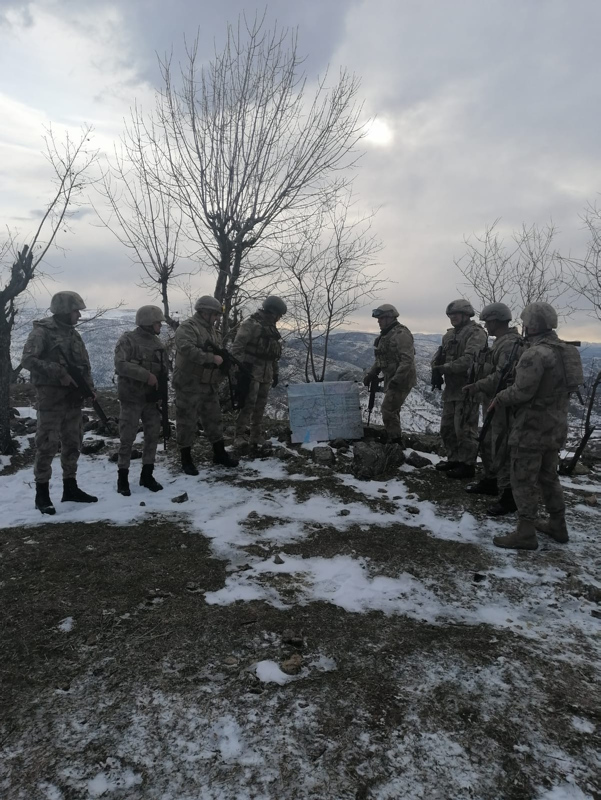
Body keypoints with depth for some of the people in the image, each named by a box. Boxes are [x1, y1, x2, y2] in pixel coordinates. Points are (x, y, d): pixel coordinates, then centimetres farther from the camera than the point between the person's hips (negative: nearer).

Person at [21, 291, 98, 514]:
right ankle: (42, 494, 5)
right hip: (51, 397, -7)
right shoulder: (42, 332, -8)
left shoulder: (73, 334, 14)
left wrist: (90, 387, 2)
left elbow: (84, 364, 16)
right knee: (47, 445, -4)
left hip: (74, 397, 7)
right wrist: (58, 372, -23)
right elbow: (28, 360, -17)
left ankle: (70, 488, 22)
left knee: (72, 443, 11)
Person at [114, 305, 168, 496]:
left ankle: (147, 475, 20)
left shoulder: (158, 343, 10)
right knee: (127, 438, 0)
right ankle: (122, 477, 11)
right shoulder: (128, 340, -10)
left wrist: (161, 385, -1)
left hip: (152, 398, 6)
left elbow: (164, 368, 16)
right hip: (131, 397, -6)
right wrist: (147, 375, -27)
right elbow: (120, 364, -23)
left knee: (153, 435, 8)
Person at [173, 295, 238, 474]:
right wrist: (212, 358, -28)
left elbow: (218, 353, 22)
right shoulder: (187, 328, -13)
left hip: (210, 385, 8)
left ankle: (220, 453, 27)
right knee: (187, 422, 1)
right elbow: (187, 349, -30)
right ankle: (186, 460, 12)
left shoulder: (213, 330, 15)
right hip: (189, 385, -8)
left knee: (214, 419, 15)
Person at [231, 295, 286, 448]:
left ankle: (256, 435, 20)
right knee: (248, 404, -10)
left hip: (266, 374, 8)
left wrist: (275, 372, 21)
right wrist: (240, 367, -23)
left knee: (260, 406, 11)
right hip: (251, 372, -8)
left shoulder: (271, 328, 16)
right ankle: (240, 436, -2)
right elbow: (237, 347, -16)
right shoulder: (250, 324, -10)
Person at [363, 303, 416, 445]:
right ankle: (392, 440, 28)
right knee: (392, 410, 16)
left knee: (388, 409, -11)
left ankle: (395, 441, -2)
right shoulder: (385, 335, 13)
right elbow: (380, 358, 22)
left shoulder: (401, 334, -18)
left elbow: (407, 360, -26)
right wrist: (371, 374, 12)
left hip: (401, 380, -10)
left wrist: (396, 379, -30)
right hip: (391, 380, 10)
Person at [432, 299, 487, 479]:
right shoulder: (450, 335, 16)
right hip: (451, 388, 9)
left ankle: (468, 465, 6)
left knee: (464, 428, -4)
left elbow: (469, 360, -24)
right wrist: (436, 367, -5)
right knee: (447, 427, 16)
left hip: (467, 388, -9)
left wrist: (444, 368, -22)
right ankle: (454, 459, 30)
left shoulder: (476, 333, -11)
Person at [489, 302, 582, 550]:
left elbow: (521, 391, -23)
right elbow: (559, 387, 11)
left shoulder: (535, 354, -21)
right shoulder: (565, 351, 7)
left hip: (533, 428, -9)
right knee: (548, 476, 21)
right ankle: (557, 525, 31)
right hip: (556, 426, 9)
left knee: (524, 480, 0)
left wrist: (500, 399, -5)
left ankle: (526, 534, 7)